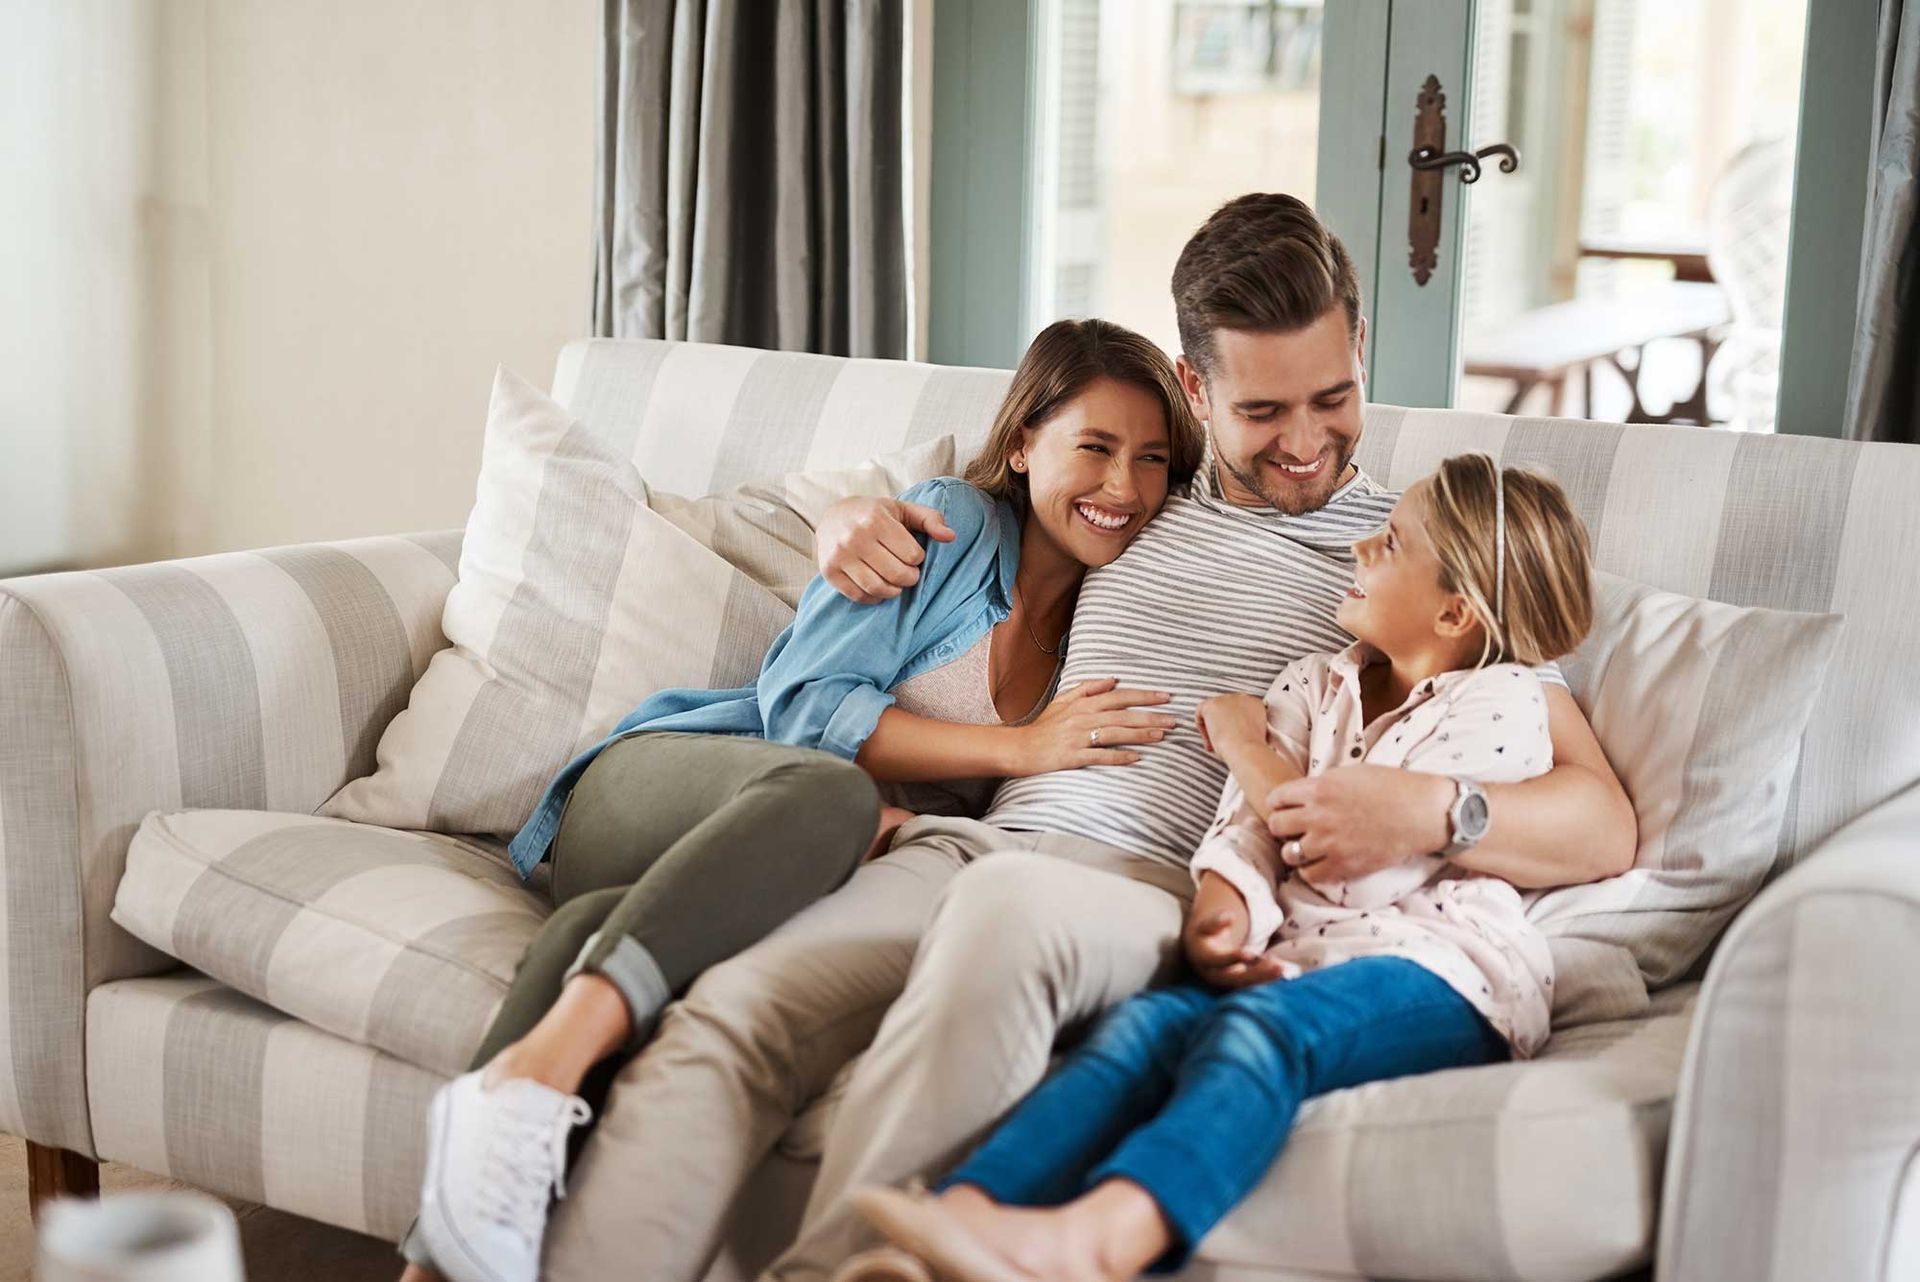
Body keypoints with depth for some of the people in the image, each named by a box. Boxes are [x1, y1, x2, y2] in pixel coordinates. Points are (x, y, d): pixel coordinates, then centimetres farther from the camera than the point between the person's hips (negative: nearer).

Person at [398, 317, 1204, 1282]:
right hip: (658, 782, -3)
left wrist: (914, 823, -12)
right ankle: (533, 1075, -54)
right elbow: (800, 703, -8)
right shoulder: (957, 522, 2)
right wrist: (1016, 747, -15)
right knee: (828, 790, -40)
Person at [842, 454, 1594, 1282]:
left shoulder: (1499, 705, 2)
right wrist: (1222, 909, -13)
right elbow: (1245, 824, 10)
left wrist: (1246, 745, 4)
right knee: (1147, 1021, -26)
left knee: (1259, 1027, -36)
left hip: (1439, 973, -5)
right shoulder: (1313, 685, 24)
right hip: (1294, 961, 6)